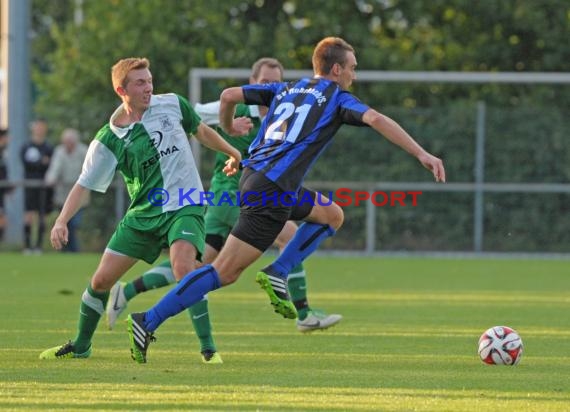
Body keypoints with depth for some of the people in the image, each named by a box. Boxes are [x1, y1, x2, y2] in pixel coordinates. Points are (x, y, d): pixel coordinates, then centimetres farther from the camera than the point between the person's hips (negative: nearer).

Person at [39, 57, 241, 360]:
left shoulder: (173, 105, -2)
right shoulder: (108, 140, -5)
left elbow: (201, 130, 18)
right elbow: (84, 184, -1)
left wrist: (233, 153, 28)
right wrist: (62, 221, -14)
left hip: (184, 208, -2)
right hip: (142, 214, 2)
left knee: (183, 268, -30)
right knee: (101, 279, 3)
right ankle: (81, 345, 27)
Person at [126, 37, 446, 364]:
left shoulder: (286, 89, 19)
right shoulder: (336, 97, 2)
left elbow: (229, 96, 13)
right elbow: (376, 119, -14)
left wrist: (228, 128, 32)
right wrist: (422, 154, -16)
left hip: (255, 175, 8)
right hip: (271, 191, -8)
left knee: (332, 216, 23)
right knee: (225, 273, -8)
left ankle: (277, 274, 8)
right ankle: (149, 321, -11)